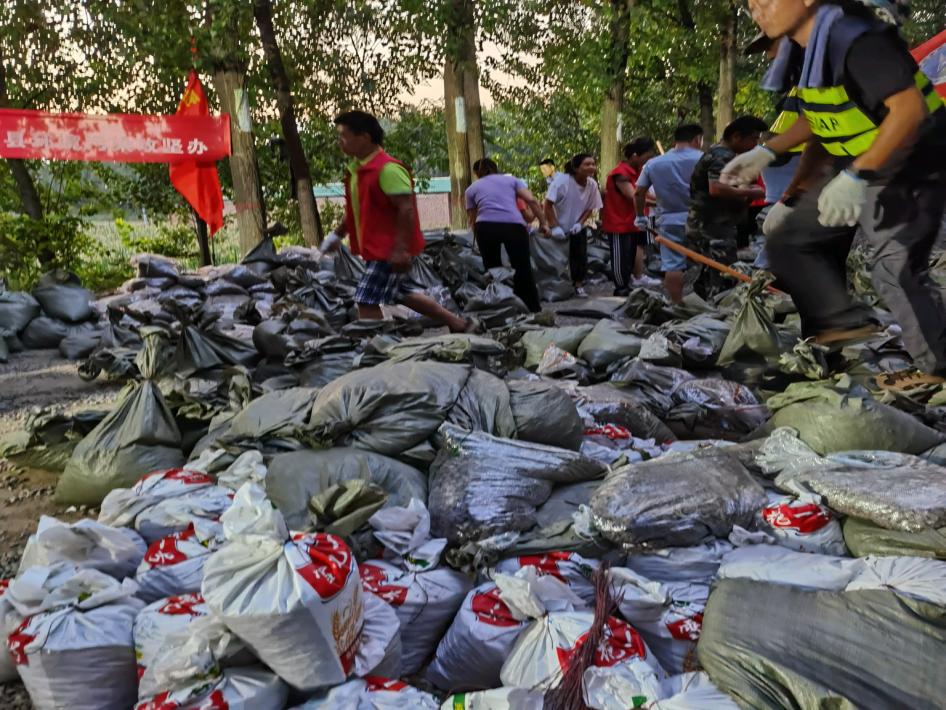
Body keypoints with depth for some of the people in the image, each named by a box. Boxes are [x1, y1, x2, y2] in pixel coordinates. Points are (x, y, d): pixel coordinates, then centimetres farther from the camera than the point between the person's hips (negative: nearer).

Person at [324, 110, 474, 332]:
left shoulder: (388, 169, -19)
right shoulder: (357, 168, 10)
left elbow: (407, 210, -23)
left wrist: (400, 249, -27)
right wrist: (338, 233, 21)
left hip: (391, 250, -10)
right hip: (377, 247, 10)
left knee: (366, 301, -10)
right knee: (401, 293, 21)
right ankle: (459, 324, 31)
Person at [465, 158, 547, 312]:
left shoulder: (472, 188, 27)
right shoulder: (511, 179, 26)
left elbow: (472, 219, 24)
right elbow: (531, 200, 12)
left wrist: (479, 239, 35)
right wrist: (543, 223, 17)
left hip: (486, 226, 0)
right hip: (514, 225, 0)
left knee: (493, 271, 17)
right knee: (523, 270, 11)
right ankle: (534, 310, 15)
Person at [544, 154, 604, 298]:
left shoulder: (592, 185, -12)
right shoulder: (561, 181, -25)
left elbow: (590, 208, -1)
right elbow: (548, 205, -22)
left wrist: (580, 223, -16)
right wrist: (554, 227, -26)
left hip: (577, 228, 3)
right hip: (559, 227, -3)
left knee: (580, 256, -2)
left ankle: (579, 285, 11)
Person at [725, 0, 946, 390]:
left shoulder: (857, 38, -26)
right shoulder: (804, 50, 3)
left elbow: (909, 109, -31)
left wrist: (855, 178, -35)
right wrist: (767, 152, 7)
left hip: (909, 166, -9)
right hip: (854, 167, 9)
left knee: (895, 267, -10)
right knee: (791, 240, 8)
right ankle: (843, 320, 17)